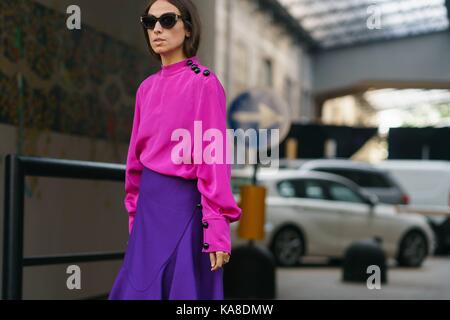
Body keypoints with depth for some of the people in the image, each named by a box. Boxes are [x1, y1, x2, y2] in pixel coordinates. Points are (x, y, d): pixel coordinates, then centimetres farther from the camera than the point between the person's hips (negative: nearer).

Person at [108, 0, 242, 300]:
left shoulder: (204, 82, -10)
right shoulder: (148, 87, 10)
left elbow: (214, 158, -15)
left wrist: (217, 228, -18)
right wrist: (135, 213, 14)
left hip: (184, 202, -7)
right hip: (149, 203, 7)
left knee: (183, 290, 1)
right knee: (139, 289, 11)